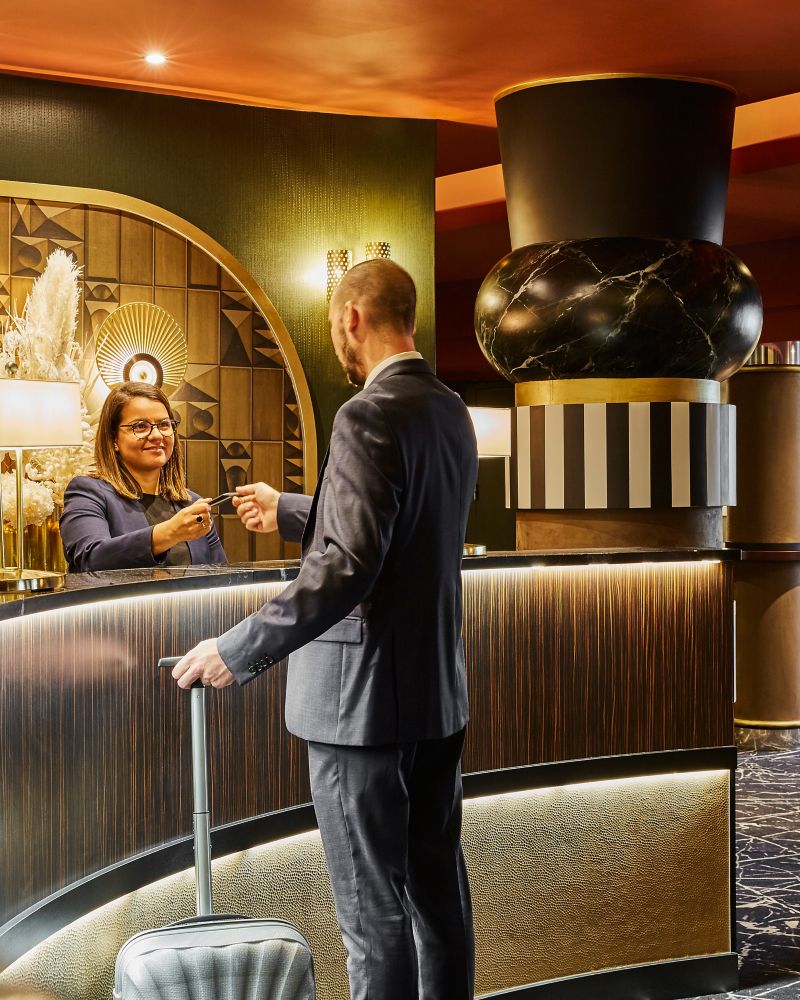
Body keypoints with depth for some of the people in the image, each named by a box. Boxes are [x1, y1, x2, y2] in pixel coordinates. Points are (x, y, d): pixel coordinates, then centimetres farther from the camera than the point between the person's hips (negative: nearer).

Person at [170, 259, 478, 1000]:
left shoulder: (369, 416, -18)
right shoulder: (450, 411, 10)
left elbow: (349, 564, -26)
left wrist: (239, 650, -23)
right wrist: (289, 514, 30)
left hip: (365, 695, -9)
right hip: (438, 689, 9)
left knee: (373, 908, 1)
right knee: (436, 880, 16)